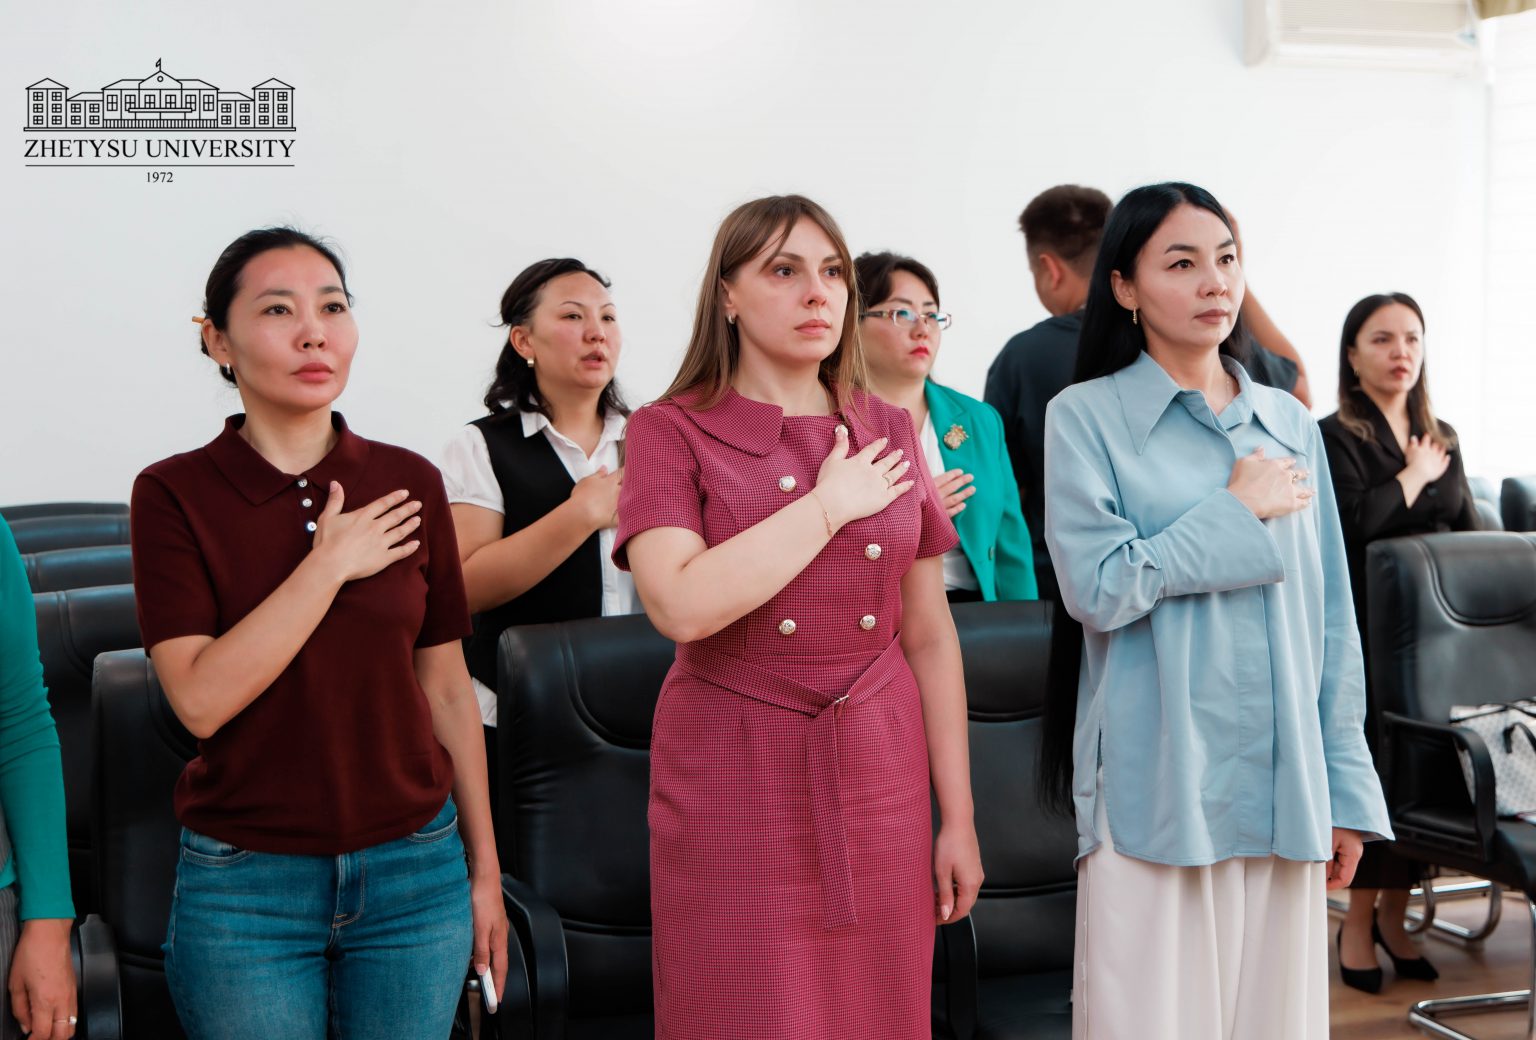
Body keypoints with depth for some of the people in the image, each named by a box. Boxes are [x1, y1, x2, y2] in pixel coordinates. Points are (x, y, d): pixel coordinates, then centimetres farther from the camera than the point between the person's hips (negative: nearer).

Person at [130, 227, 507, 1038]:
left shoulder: (409, 483, 1)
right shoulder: (175, 494, -6)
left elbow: (446, 688, 6)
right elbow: (201, 698, -16)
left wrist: (485, 867, 8)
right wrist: (331, 563, -16)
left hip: (414, 871, 2)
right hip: (246, 887, -2)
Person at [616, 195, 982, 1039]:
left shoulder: (890, 433, 8)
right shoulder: (671, 431, -4)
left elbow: (928, 631, 9)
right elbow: (682, 605, -21)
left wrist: (959, 816, 7)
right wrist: (830, 504, -13)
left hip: (878, 779, 4)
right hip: (736, 779, -3)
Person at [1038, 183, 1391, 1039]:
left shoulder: (1290, 424, 11)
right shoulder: (1087, 417, -2)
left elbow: (1332, 618, 11)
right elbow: (1098, 589, -14)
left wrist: (1347, 786, 8)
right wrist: (1240, 512, -8)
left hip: (1283, 789, 4)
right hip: (1156, 788, -4)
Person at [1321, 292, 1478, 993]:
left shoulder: (1442, 437, 14)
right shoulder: (1336, 437, -4)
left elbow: (1470, 532, 16)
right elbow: (1356, 526, -18)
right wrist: (1416, 475, -7)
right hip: (1371, 634, -5)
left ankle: (1393, 915, 21)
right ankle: (1360, 922, 10)